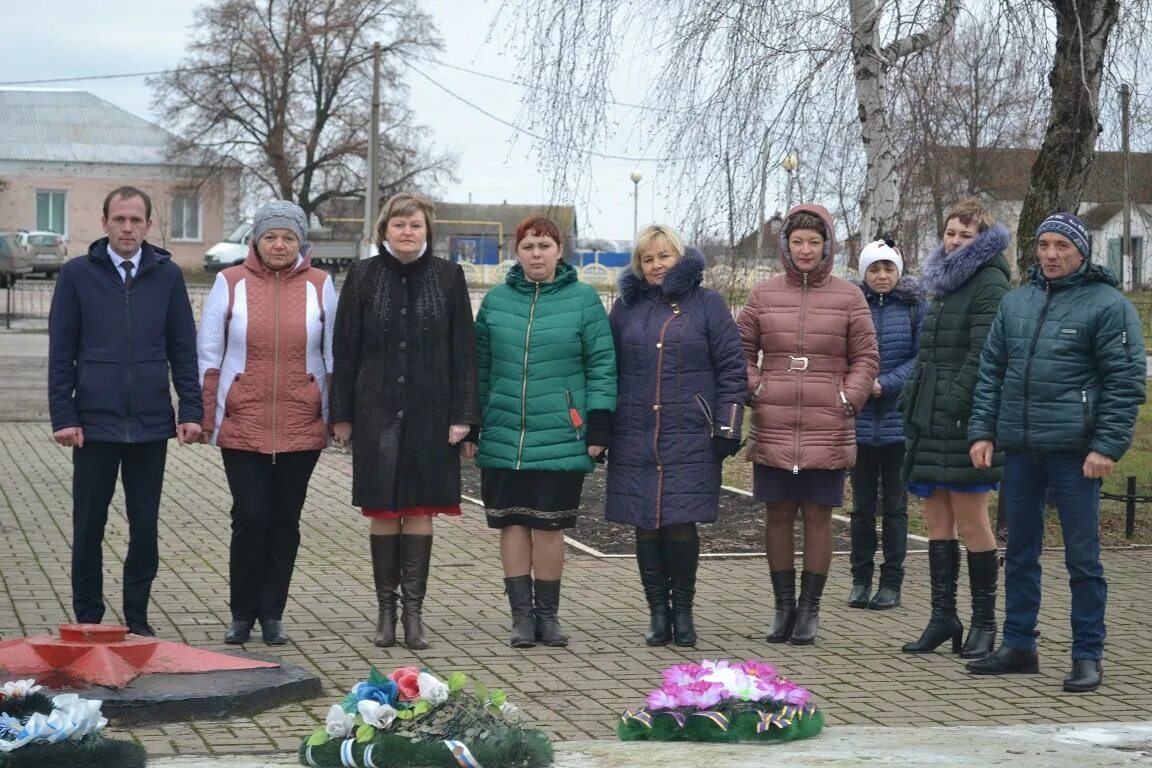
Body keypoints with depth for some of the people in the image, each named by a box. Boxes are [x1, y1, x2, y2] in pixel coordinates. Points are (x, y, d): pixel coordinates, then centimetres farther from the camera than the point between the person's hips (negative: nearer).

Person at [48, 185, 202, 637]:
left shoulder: (168, 276, 4)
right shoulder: (77, 275, 1)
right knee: (89, 527, 5)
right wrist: (63, 416, -6)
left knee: (145, 528, 7)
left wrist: (191, 411, 0)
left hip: (151, 424, 1)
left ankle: (137, 618, 17)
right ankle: (88, 619, 15)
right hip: (94, 424, -1)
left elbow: (183, 350, 7)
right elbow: (61, 352, 1)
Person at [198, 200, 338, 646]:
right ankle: (242, 614, 11)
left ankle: (272, 615, 17)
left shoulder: (319, 285, 4)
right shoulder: (231, 283, 2)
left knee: (286, 521, 7)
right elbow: (209, 354, 6)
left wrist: (334, 417, 7)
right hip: (242, 425, -1)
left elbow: (334, 356, 9)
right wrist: (205, 418, 3)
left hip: (302, 427, 1)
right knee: (251, 517, -5)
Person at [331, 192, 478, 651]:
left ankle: (414, 610, 7)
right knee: (382, 510, 3)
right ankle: (386, 610, 11)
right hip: (376, 410, 0)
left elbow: (463, 350, 3)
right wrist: (342, 415, 2)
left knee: (420, 509, 1)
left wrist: (463, 414, -4)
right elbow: (344, 349, 5)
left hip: (429, 412, 0)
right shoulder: (363, 277, 4)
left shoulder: (448, 277, 4)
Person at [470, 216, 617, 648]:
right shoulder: (496, 301, 9)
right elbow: (480, 367, 14)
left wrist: (599, 425, -4)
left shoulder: (583, 300, 2)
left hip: (562, 439, -2)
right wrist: (470, 424, 10)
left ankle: (547, 614, 14)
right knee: (512, 525, 3)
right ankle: (521, 615, 10)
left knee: (550, 527, 2)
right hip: (503, 438, 2)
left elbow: (602, 365, 1)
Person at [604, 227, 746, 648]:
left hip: (690, 438, -2)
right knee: (645, 527, 2)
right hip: (635, 437, 3)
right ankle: (658, 613, 12)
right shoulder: (626, 307, 12)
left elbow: (732, 369, 3)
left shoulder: (706, 304, 5)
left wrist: (727, 427, -3)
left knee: (681, 525, -5)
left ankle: (682, 611, 9)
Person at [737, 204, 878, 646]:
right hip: (772, 428, 1)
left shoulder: (848, 298, 5)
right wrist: (754, 389, -1)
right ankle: (784, 606, 17)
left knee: (817, 516, 2)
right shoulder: (764, 295, 7)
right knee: (778, 514, 6)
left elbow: (866, 358, 8)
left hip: (827, 430, -1)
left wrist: (849, 399, -4)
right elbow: (742, 351, 13)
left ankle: (809, 609, 11)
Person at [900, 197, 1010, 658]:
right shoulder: (945, 283, 19)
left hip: (965, 421, -8)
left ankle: (983, 623, 5)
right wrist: (913, 403, 16)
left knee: (971, 521, -3)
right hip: (932, 420, 8)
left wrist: (954, 404, -21)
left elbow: (982, 354, -16)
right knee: (937, 521, 9)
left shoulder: (989, 284, -7)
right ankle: (943, 618, 14)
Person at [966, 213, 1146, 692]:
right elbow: (991, 372, 17)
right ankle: (1018, 646, 23)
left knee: (1082, 558, 0)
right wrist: (982, 431, 7)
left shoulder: (1107, 306, -4)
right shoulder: (1016, 302, 14)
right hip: (1019, 450, 6)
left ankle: (1088, 657, 7)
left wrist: (1108, 446, -15)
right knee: (1019, 553, 13)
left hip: (1074, 453, -6)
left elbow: (1126, 382, -8)